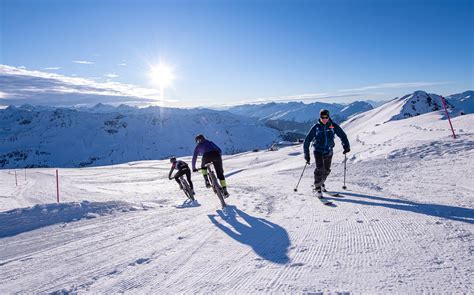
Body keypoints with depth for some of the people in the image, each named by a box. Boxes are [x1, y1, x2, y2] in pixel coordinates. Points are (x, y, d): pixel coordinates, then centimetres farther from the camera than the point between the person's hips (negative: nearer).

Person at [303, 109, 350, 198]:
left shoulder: (333, 126, -4)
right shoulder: (316, 127, -9)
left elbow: (342, 135, 5)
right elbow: (307, 140, -6)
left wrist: (346, 146, -11)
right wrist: (306, 155, -8)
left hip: (328, 151, 3)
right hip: (318, 151, -3)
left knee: (327, 170, 12)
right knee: (319, 168, -18)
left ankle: (321, 182, 40)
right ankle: (317, 188, -8)